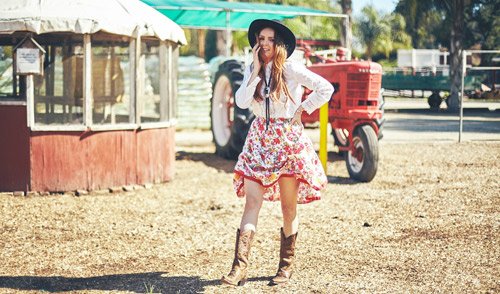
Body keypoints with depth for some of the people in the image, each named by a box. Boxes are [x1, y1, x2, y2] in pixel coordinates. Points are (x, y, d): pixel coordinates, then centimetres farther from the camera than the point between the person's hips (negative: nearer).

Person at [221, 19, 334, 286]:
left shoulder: (290, 69, -6)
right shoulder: (252, 70, 7)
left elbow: (325, 88, -7)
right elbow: (241, 102, -7)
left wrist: (302, 109, -6)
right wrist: (256, 70, -10)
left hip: (288, 139, -3)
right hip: (260, 140, 3)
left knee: (288, 206, 4)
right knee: (252, 202, -6)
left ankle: (287, 265, 17)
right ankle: (239, 267, -12)